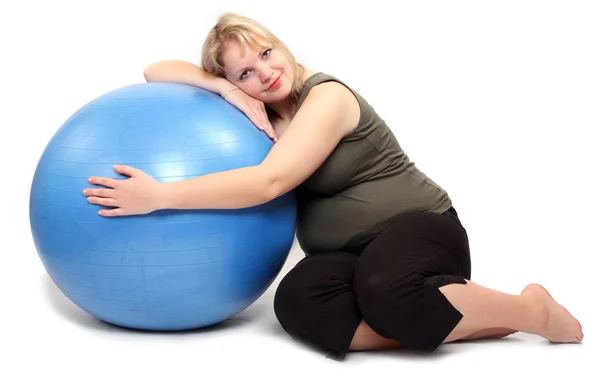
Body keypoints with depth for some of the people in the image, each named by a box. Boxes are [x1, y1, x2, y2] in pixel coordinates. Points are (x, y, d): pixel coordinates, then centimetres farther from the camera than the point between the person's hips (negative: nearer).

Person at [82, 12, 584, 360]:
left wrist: (160, 196, -33)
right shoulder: (257, 108, 6)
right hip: (345, 255, 5)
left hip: (418, 228, -5)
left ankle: (533, 310, -18)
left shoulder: (326, 96, -14)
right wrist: (229, 92, -14)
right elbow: (156, 72, 3)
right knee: (297, 301, -32)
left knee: (385, 288, -42)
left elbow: (269, 181, -28)